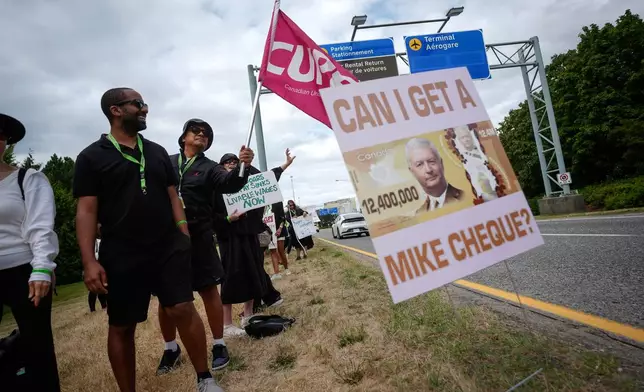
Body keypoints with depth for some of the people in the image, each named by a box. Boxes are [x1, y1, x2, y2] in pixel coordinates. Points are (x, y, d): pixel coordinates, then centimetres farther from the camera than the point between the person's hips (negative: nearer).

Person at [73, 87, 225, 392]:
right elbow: (86, 210, -4)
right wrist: (89, 261, -11)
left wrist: (183, 234, 5)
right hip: (121, 255, -2)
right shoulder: (92, 156, 1)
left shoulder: (157, 152, 13)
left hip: (169, 247, 2)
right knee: (121, 326, 8)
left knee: (183, 309, -5)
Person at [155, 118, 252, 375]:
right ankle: (171, 348, 30)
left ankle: (219, 345, 19)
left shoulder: (209, 168, 4)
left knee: (209, 291, 4)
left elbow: (230, 184, -15)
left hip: (197, 238, -1)